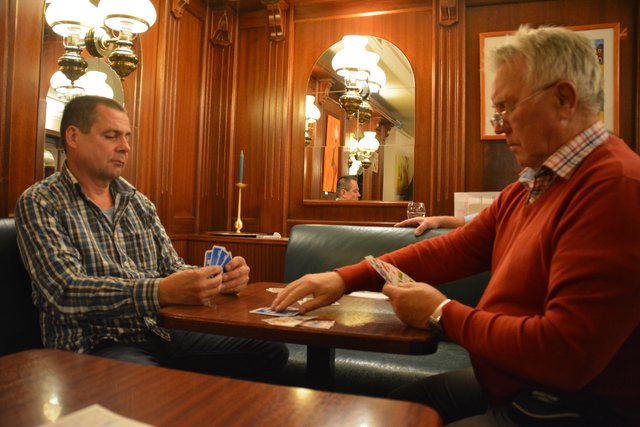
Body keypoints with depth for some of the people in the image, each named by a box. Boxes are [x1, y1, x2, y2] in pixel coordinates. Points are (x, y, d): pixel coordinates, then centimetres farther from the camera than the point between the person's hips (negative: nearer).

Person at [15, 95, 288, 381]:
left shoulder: (138, 202, 13)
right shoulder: (39, 203, -5)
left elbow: (171, 267, 12)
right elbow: (66, 292, -18)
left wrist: (219, 278, -11)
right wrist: (161, 292, -33)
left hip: (159, 333, 7)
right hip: (93, 345, -6)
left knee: (271, 353, -7)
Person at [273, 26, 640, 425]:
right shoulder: (526, 189, 7)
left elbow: (566, 355, -30)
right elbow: (452, 250, 3)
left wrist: (442, 313, -17)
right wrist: (345, 279, -6)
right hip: (505, 387, 8)